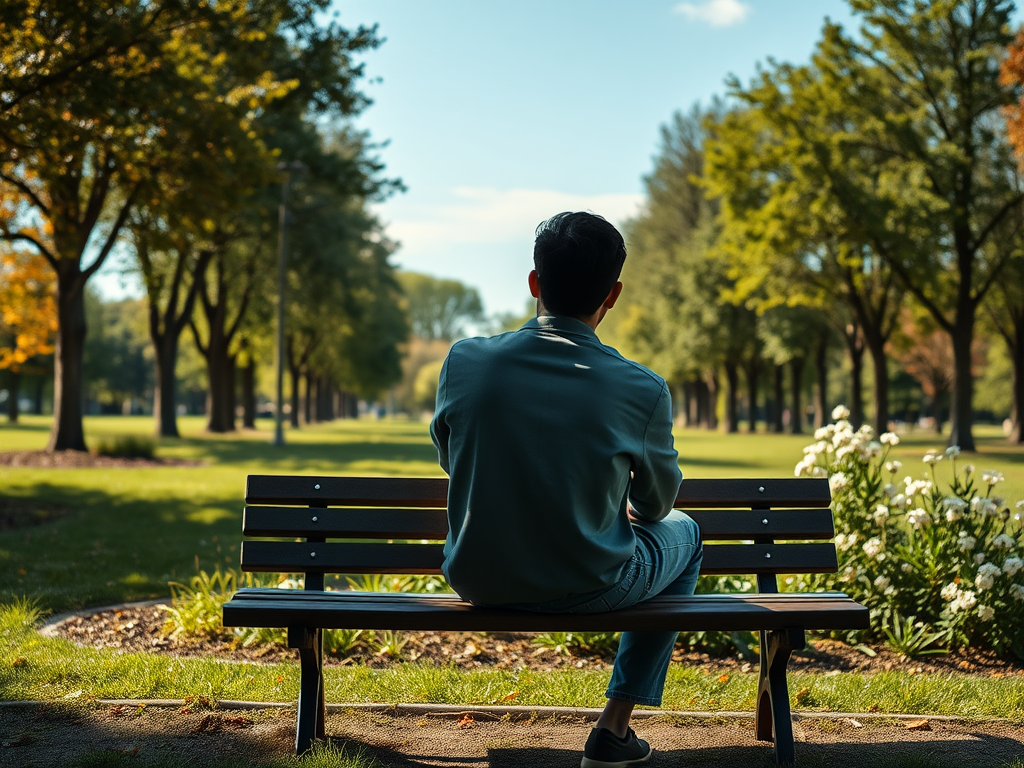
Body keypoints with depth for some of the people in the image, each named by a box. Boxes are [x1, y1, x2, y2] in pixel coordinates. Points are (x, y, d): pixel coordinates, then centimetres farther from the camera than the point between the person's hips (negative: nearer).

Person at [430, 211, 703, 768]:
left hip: (476, 581, 3)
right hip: (590, 590, -3)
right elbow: (656, 501, 1)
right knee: (683, 532, 27)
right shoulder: (642, 391, -18)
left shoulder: (464, 361, -13)